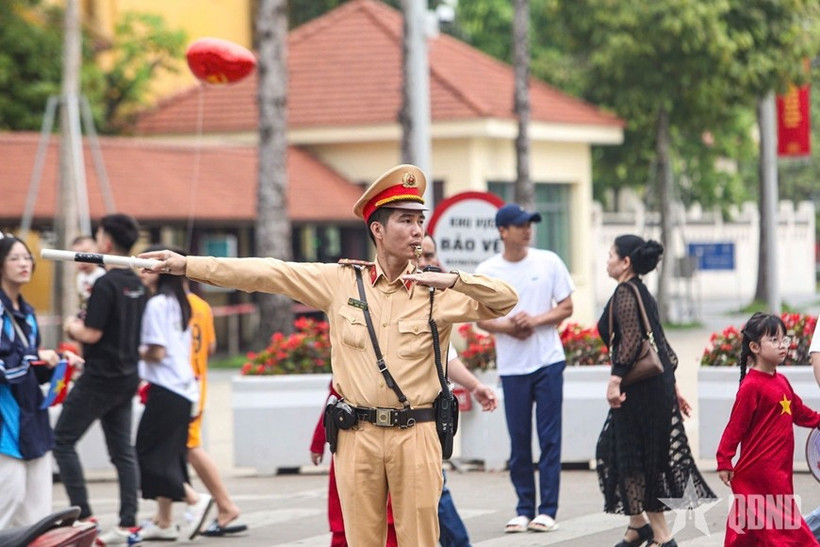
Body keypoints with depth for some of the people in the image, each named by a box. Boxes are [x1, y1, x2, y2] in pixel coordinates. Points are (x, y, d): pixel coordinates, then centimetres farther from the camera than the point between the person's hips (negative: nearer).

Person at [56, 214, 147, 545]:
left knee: (62, 440, 0)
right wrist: (82, 327, 16)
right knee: (122, 449, 9)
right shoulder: (137, 285, 10)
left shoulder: (106, 284, -17)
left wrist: (73, 327, 0)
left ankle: (83, 515, -5)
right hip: (127, 375, 8)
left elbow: (92, 334, -19)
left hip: (101, 377, -8)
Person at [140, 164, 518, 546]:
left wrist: (453, 281, -16)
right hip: (358, 435, 1)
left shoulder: (437, 291, 4)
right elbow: (268, 274, 5)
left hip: (415, 436, -1)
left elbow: (506, 300, -1)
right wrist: (187, 265, 4)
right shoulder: (342, 281, 6)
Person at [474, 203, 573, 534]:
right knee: (518, 440, 4)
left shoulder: (548, 262, 2)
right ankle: (524, 509, 13)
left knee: (549, 438, -1)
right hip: (512, 366, 1)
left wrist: (535, 321, -13)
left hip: (548, 361, 0)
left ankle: (547, 510, 2)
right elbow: (480, 318, 4)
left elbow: (566, 307, 3)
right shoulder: (487, 271, 1)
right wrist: (508, 326, -14)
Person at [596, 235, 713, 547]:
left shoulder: (625, 292, -11)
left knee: (636, 459, -4)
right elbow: (662, 345, 19)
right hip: (658, 385, 10)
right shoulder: (641, 293, 17)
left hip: (640, 389, -10)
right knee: (613, 450, 16)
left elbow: (631, 338, -23)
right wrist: (673, 388, 21)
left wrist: (615, 379, -26)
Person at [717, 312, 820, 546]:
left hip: (778, 469, 8)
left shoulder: (781, 381, 8)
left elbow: (799, 411, 22)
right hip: (759, 471, -8)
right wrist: (724, 462, -16)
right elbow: (736, 425, -16)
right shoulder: (752, 386, -17)